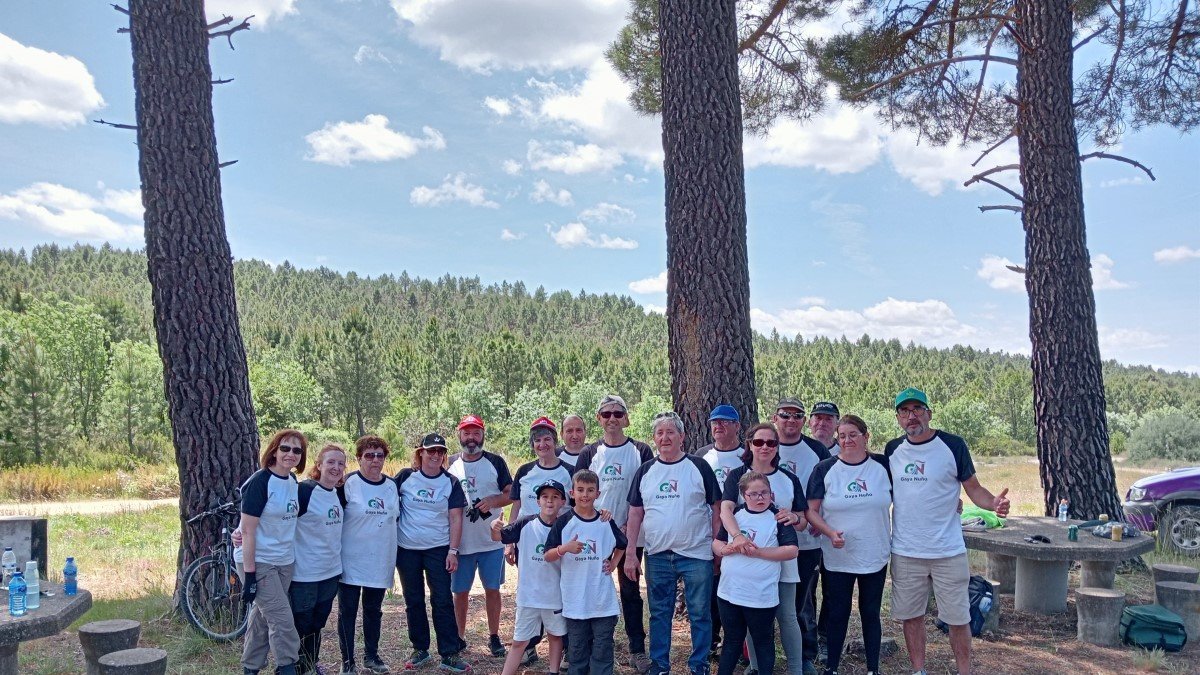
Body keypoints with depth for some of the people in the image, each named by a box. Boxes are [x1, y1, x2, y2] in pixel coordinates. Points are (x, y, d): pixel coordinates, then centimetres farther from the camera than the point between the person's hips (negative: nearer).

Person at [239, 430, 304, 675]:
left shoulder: (294, 481, 4)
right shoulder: (259, 482, -17)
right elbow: (247, 530, -18)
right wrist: (249, 574, -18)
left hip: (286, 562, 7)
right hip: (260, 562, -6)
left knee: (262, 616, 16)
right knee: (283, 619, -7)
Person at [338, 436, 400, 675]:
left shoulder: (392, 485, 6)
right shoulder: (348, 483, -10)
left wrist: (393, 554, 15)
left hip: (380, 560, 4)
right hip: (351, 559, -4)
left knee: (374, 609, 14)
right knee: (347, 610, 4)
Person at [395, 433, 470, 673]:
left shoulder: (450, 483, -1)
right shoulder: (405, 477, -2)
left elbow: (455, 519, -2)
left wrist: (453, 551, -8)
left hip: (438, 550, -1)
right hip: (407, 550, 1)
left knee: (443, 601, -2)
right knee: (413, 601, 9)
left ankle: (450, 654, 3)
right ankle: (420, 650, 22)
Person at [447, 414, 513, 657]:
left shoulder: (495, 462, 0)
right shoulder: (450, 465, 5)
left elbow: (511, 494, 1)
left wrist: (493, 501, -19)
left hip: (491, 541, -1)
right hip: (460, 542, 1)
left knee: (492, 589, 7)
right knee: (460, 591, 9)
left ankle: (494, 637, 21)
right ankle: (459, 638, 24)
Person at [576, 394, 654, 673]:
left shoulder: (641, 451, 0)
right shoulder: (590, 453, 5)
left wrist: (630, 524, -10)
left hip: (630, 535, -1)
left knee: (630, 590, 8)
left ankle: (637, 649, 18)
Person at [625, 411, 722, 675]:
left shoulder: (699, 467, -2)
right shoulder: (645, 471, 6)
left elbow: (716, 510, 0)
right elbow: (635, 516, 8)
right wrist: (629, 554, 3)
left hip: (697, 554, -2)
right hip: (657, 555, 3)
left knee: (699, 614, 5)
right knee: (659, 613, 12)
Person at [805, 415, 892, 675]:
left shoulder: (883, 466, -2)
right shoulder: (825, 469, -5)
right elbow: (811, 511, -4)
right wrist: (830, 533, -18)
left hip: (875, 556, 1)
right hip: (837, 557, -1)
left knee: (871, 612, 13)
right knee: (837, 614, 8)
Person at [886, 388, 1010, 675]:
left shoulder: (952, 445, -7)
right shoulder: (893, 450, 3)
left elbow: (974, 489, -3)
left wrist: (993, 502, -25)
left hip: (948, 552, -3)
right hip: (905, 552, 3)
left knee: (957, 617, 7)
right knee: (911, 615, 12)